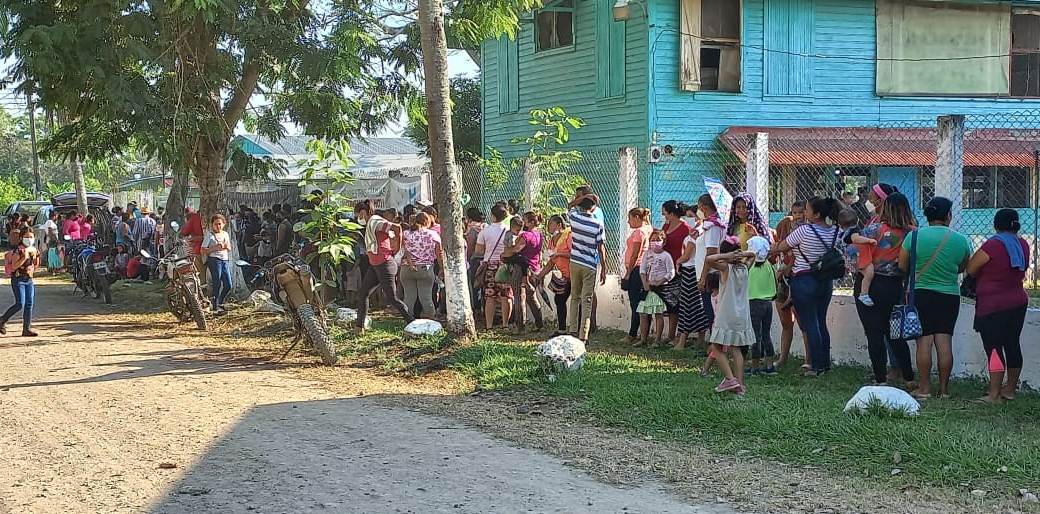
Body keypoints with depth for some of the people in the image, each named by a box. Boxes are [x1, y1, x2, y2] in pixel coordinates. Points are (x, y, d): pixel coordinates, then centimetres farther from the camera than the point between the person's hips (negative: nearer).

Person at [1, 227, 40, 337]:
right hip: (18, 279, -7)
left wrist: (37, 257, 1)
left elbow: (35, 266, 18)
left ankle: (27, 329, 9)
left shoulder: (33, 250, 9)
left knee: (29, 304, 4)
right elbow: (13, 266, -20)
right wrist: (24, 258, -28)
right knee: (20, 304, -13)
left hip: (29, 279, 7)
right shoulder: (18, 251, -12)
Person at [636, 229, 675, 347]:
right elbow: (642, 270, 8)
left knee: (659, 314, -4)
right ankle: (643, 339, 10)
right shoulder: (647, 254, 11)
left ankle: (657, 339, -1)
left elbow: (671, 273, -8)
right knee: (643, 314, 3)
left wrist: (658, 283, -14)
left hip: (660, 287, -5)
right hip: (647, 288, 5)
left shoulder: (666, 256, -4)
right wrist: (645, 283, -6)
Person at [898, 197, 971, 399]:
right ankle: (944, 389, 8)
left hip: (921, 293, -1)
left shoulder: (915, 236, -7)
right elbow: (962, 268, 12)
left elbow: (903, 267, 1)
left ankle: (924, 388, 3)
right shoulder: (960, 240, -2)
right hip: (950, 295, 1)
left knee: (924, 340, 2)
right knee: (945, 341, 4)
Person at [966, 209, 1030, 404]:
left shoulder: (992, 246, -17)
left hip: (993, 306, -7)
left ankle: (994, 394, -12)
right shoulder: (1023, 245, 5)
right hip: (1018, 302, 7)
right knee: (1013, 345, 14)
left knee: (993, 347, -8)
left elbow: (971, 269, -10)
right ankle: (1010, 389, 23)